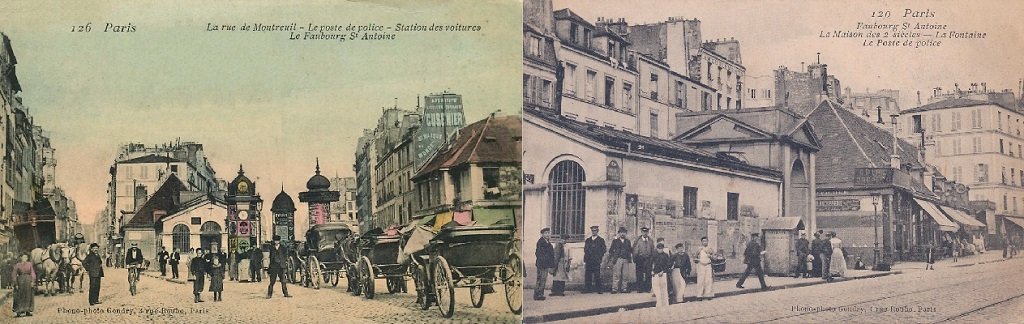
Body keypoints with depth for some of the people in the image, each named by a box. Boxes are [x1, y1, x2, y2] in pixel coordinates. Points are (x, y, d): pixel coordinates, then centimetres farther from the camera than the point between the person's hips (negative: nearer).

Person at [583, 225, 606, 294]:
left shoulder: (601, 240, 7)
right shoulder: (587, 240, 17)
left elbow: (604, 250, 5)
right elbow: (585, 250, 15)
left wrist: (600, 257, -6)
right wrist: (584, 260, 7)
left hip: (597, 261, -3)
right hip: (588, 261, 3)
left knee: (597, 275, -5)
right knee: (587, 275, 0)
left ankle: (598, 289, -1)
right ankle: (587, 289, 4)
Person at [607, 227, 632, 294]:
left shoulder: (627, 241, 18)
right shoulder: (615, 241, 8)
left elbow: (630, 250, 19)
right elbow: (611, 250, 6)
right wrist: (610, 259, -1)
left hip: (625, 259, 3)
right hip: (618, 259, -3)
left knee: (624, 275, 2)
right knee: (616, 274, -10)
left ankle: (623, 288, 6)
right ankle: (614, 289, -10)